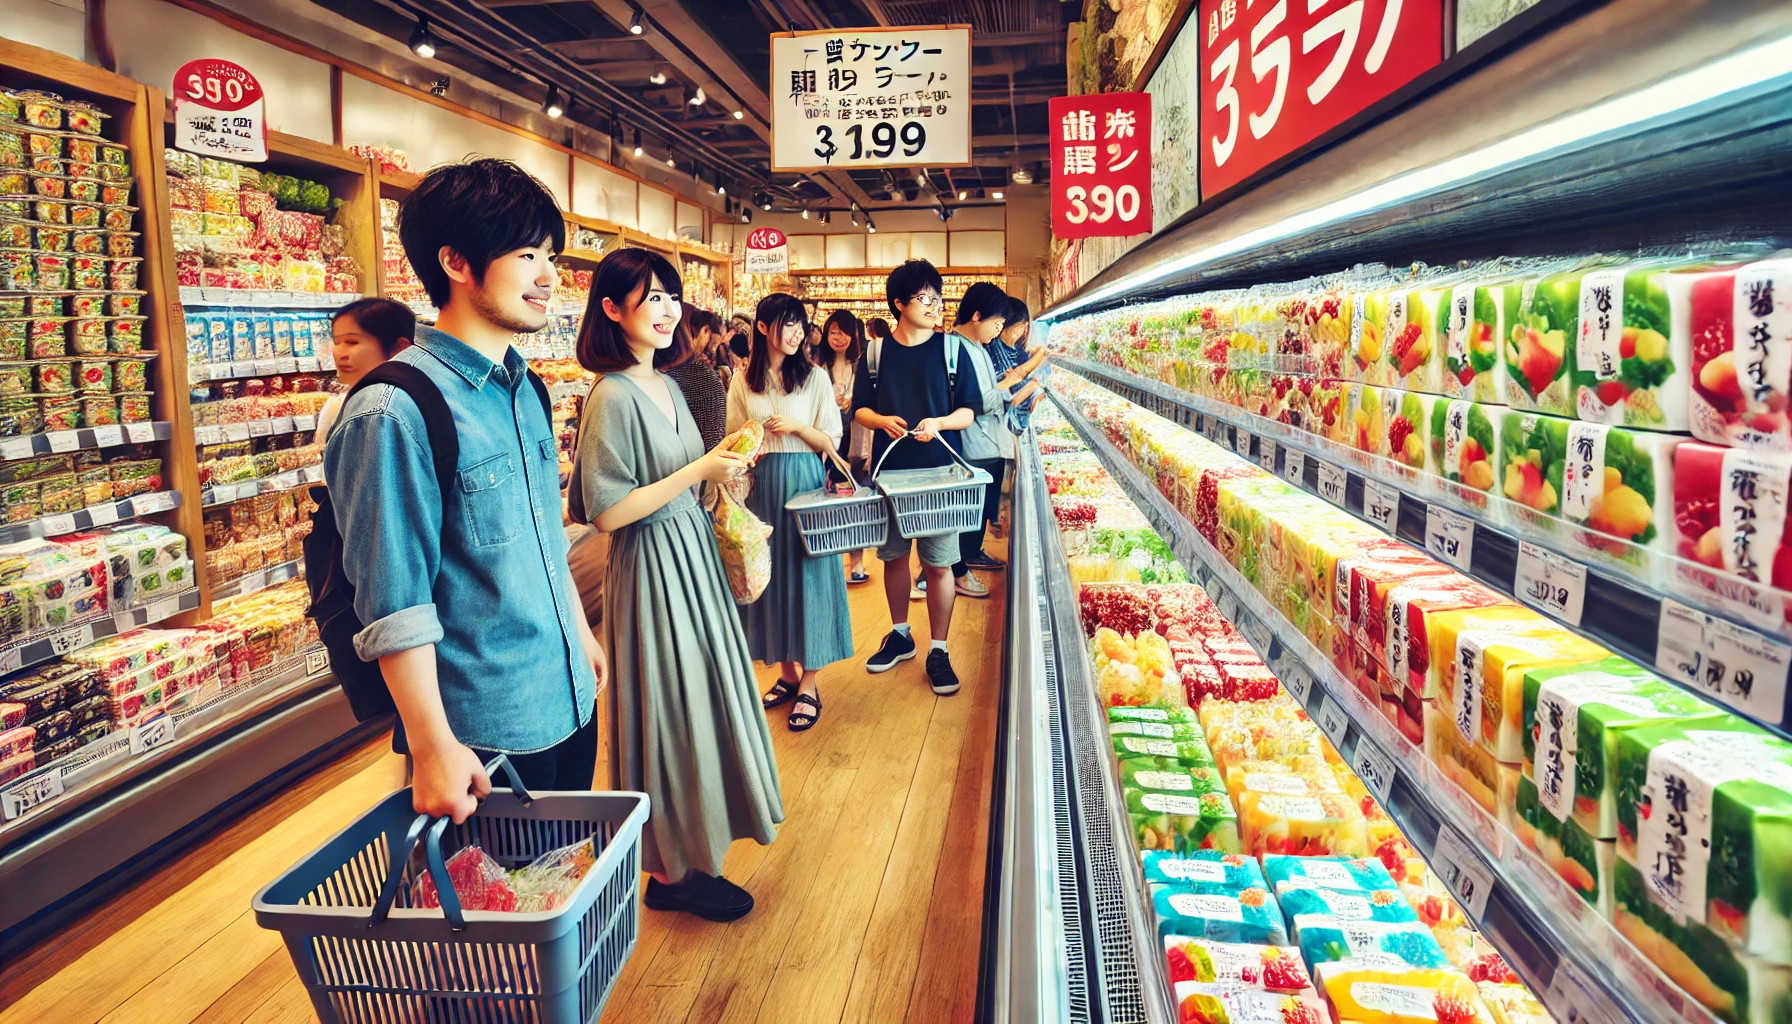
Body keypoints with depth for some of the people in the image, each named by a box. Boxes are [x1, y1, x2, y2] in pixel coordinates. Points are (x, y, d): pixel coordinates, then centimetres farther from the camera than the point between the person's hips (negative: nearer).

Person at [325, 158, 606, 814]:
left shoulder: (526, 390, 8)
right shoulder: (396, 410, -19)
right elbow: (397, 606, -20)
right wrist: (433, 749, -20)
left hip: (569, 702, 8)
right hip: (484, 734, -8)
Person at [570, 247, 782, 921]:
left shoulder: (667, 386, 8)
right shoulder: (613, 397, -19)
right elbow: (608, 512, -21)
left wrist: (724, 463, 5)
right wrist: (700, 471, -21)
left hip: (691, 559, 9)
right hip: (652, 569, -9)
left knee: (700, 698, 18)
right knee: (669, 710, 2)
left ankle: (691, 846, 36)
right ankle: (671, 871, 20)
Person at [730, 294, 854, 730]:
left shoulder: (815, 377, -1)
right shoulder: (743, 381, 5)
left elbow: (831, 442, 0)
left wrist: (797, 426, -16)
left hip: (805, 484, -2)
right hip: (761, 485, 3)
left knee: (807, 574, -2)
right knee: (770, 575, 7)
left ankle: (808, 685, 7)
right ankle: (787, 673, 22)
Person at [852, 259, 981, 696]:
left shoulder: (950, 350, 1)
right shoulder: (876, 353, 4)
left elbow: (969, 411, 0)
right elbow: (859, 409, 9)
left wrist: (938, 423, -20)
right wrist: (883, 420, -13)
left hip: (940, 472, -2)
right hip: (889, 471, 2)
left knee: (938, 563, 0)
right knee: (893, 557, 12)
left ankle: (938, 651, 12)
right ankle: (900, 635, 31)